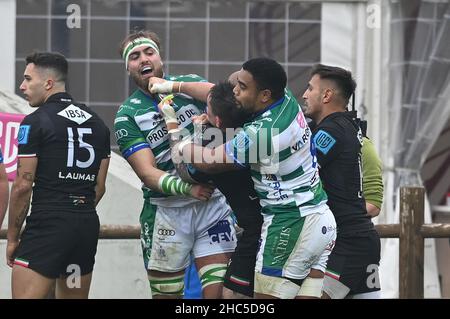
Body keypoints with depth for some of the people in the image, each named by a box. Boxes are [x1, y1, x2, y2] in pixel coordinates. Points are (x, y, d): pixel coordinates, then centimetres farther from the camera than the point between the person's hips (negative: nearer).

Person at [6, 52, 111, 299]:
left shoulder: (36, 122, -7)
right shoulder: (97, 122, 14)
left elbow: (23, 186, -8)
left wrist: (12, 237, 0)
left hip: (48, 224, -7)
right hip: (88, 227, 7)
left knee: (24, 295, -8)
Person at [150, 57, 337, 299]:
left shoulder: (259, 134, -21)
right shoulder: (286, 98, 2)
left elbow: (206, 161, -6)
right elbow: (223, 92, 18)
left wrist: (172, 125, 9)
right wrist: (174, 86, 23)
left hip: (289, 226, -9)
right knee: (307, 294, 6)